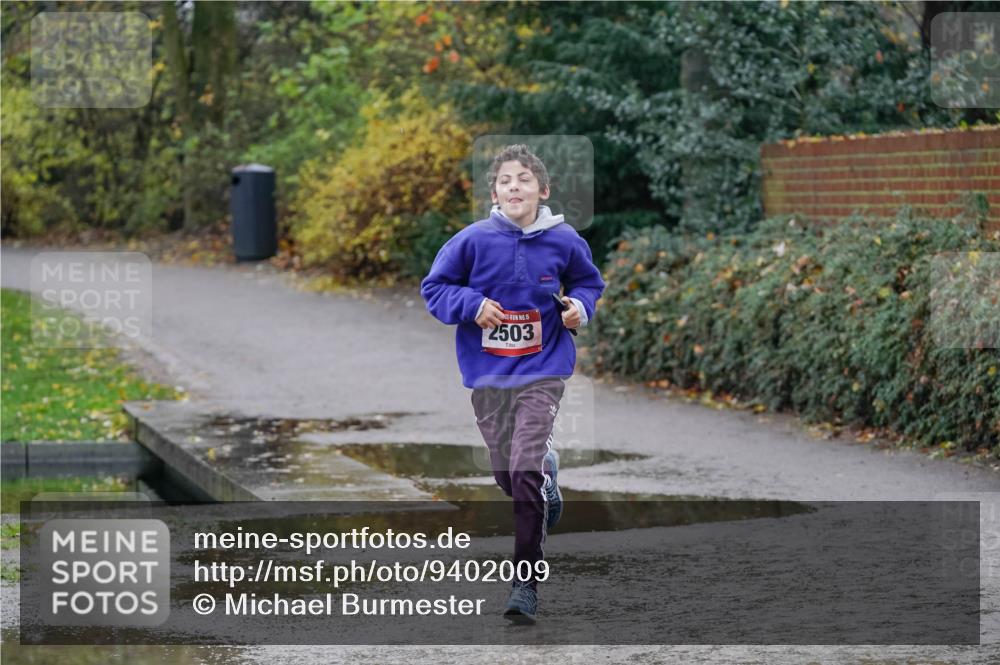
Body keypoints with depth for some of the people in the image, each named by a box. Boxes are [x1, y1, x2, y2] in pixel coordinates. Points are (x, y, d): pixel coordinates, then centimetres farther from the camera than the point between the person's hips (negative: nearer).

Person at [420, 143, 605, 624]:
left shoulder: (563, 241, -4)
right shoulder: (473, 240, -7)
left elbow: (588, 281, 15)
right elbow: (434, 287, 0)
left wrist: (581, 306, -6)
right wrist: (472, 304, -16)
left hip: (542, 370, -2)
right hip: (488, 372, 2)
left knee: (526, 473, -14)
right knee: (506, 473, 14)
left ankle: (526, 584, -8)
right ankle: (549, 482, 52)